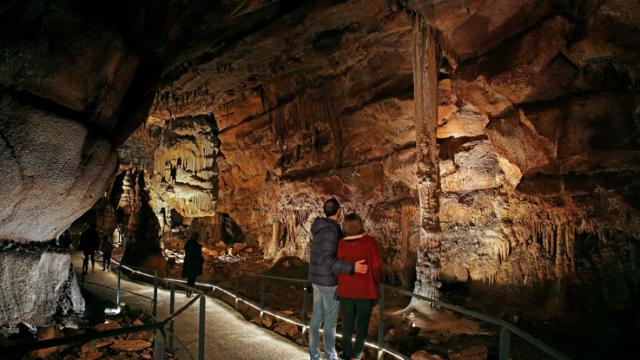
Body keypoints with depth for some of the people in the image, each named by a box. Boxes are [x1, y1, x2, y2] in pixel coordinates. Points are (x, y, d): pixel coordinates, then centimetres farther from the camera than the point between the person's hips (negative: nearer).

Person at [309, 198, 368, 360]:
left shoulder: (321, 228, 8)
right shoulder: (331, 230, -23)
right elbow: (327, 260, -29)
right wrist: (352, 267, -39)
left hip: (317, 280, 9)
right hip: (330, 281, -9)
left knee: (316, 318, 13)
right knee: (330, 321, 5)